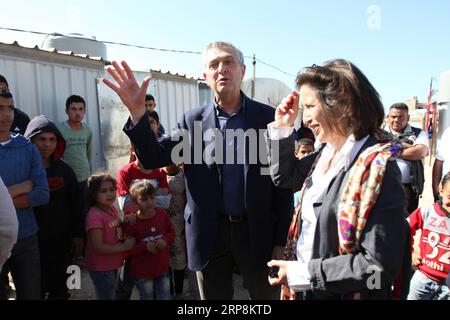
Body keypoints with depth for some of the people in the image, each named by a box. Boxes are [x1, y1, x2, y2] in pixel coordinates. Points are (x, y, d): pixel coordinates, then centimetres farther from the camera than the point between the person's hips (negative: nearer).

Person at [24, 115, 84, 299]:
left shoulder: (64, 169, 4)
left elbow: (75, 204, 8)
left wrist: (78, 234, 8)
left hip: (62, 240, 3)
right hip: (33, 241, -3)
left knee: (60, 290, 15)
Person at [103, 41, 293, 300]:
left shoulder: (268, 117, -3)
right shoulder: (193, 120, 1)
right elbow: (153, 158, -3)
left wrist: (280, 241, -2)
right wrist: (137, 112, -18)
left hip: (257, 232, -1)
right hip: (210, 234, 1)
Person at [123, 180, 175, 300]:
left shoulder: (162, 214, -6)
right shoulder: (131, 222, -17)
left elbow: (171, 232, 6)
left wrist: (165, 240, -14)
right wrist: (145, 247, -26)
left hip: (162, 268, 3)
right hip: (142, 272, -3)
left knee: (165, 297, 15)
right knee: (147, 297, 18)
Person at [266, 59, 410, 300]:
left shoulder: (376, 166, -24)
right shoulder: (327, 153, -1)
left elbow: (379, 264, -25)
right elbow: (283, 176, 14)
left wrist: (302, 273, -20)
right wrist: (282, 128, 1)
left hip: (337, 292, -7)